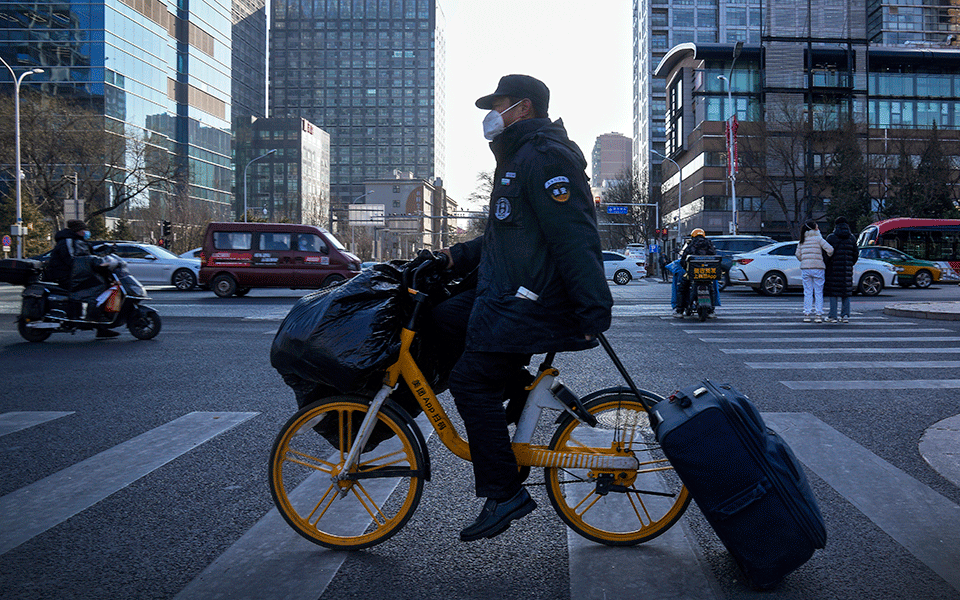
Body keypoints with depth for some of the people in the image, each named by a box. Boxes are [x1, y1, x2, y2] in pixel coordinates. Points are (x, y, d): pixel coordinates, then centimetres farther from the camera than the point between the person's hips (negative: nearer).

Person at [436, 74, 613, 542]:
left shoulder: (544, 158, -14)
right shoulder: (521, 157, 22)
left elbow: (575, 239, -23)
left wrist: (592, 311, -27)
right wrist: (460, 256, 15)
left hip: (529, 305, -11)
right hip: (507, 297, 11)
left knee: (472, 381, -11)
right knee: (438, 317, 14)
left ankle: (504, 493, -4)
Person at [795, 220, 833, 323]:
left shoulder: (802, 240, 8)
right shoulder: (818, 238, -4)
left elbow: (798, 254, 7)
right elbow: (830, 249, -12)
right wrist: (829, 256, 9)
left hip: (805, 268, 3)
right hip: (818, 268, -3)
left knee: (807, 292, 6)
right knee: (818, 292, 3)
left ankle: (807, 315, 2)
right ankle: (819, 315, 2)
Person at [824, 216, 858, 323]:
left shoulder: (831, 237, -5)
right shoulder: (851, 238, 8)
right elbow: (856, 253, 9)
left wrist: (825, 265, 5)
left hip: (834, 268, -4)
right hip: (847, 269, 4)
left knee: (833, 292, 0)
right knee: (846, 292, 10)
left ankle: (833, 316, -1)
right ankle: (845, 315, 10)